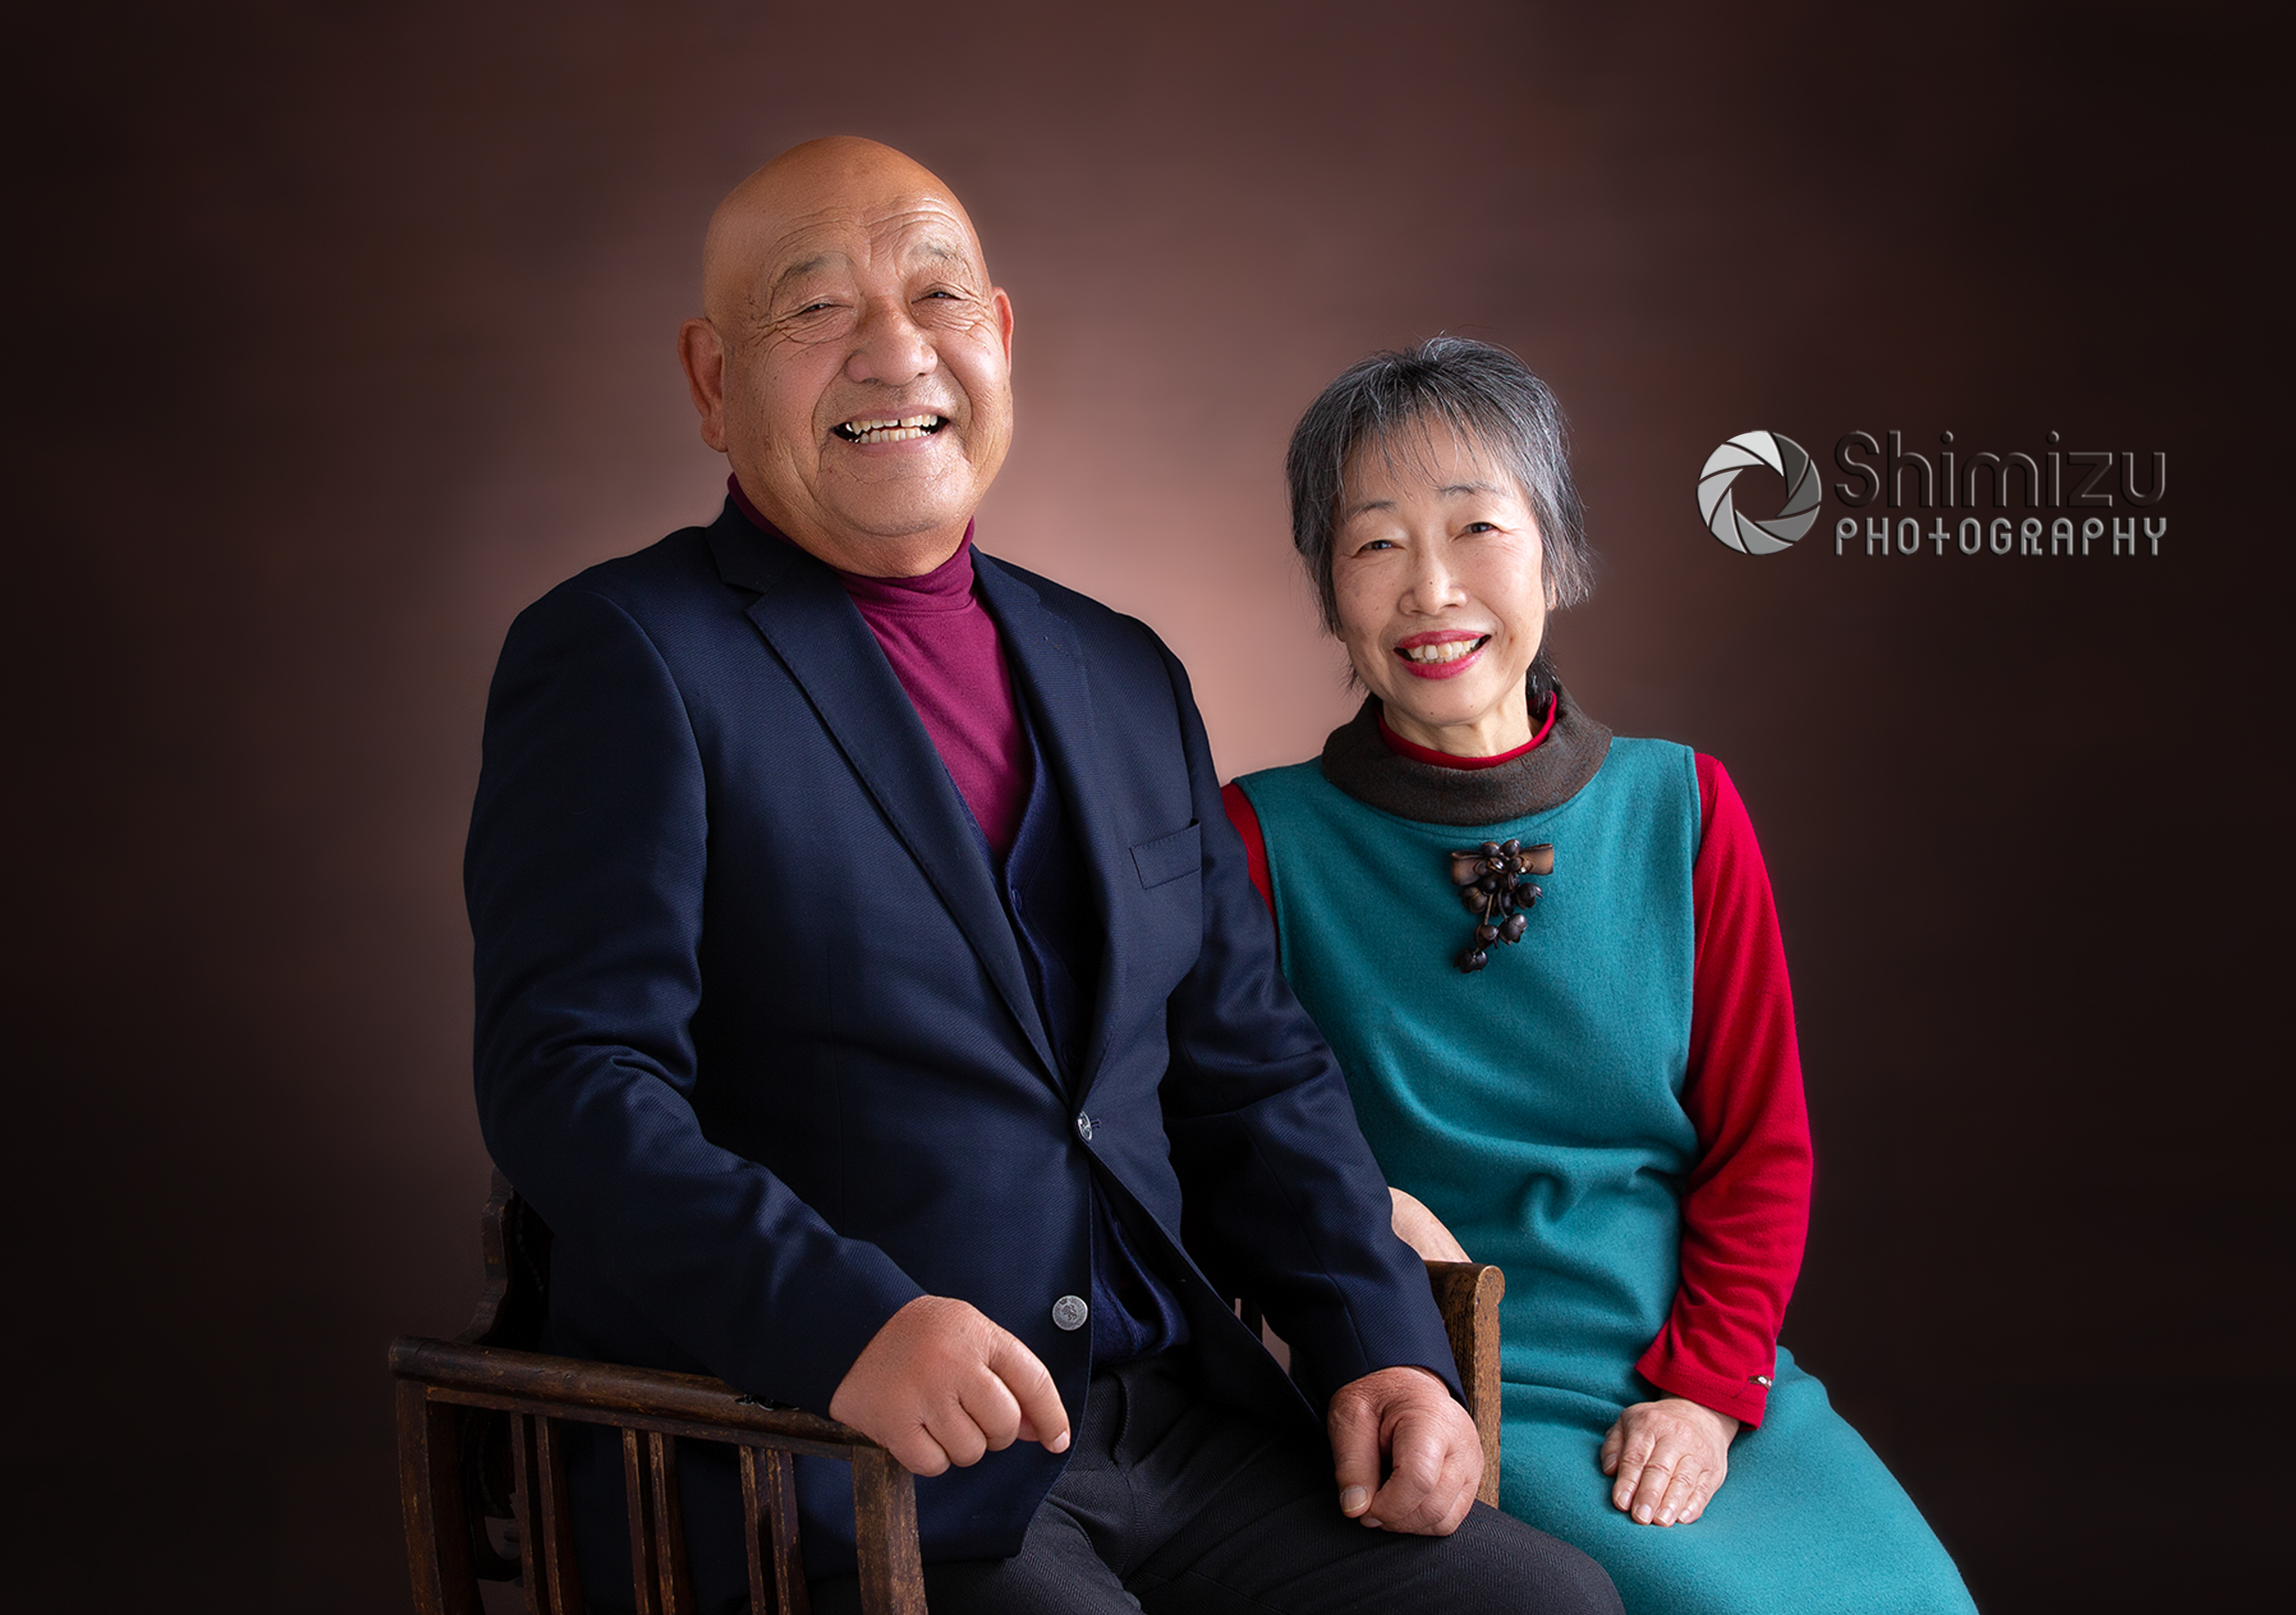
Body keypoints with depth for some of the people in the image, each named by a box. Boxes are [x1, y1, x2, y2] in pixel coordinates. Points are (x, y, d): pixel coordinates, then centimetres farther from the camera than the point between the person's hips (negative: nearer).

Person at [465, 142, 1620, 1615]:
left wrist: (1383, 1347, 2)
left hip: (1179, 1429, 6)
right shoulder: (621, 657, -2)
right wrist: (840, 1321, -27)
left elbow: (1250, 1066, 16)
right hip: (822, 1486, -5)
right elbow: (571, 1077, -12)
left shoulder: (1127, 676, 16)